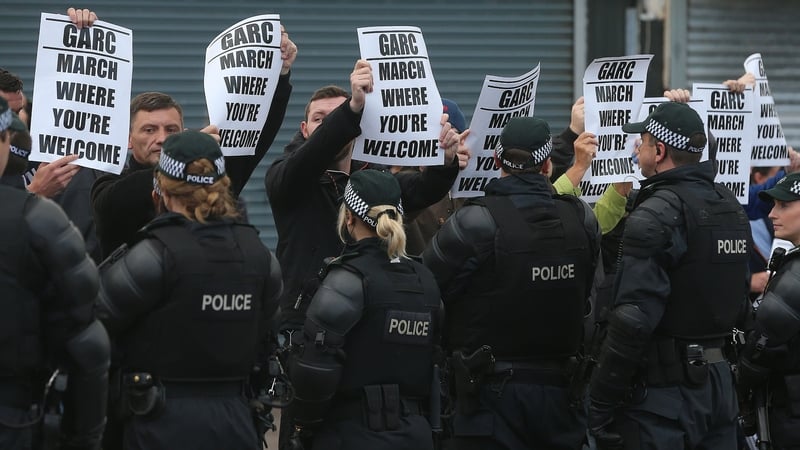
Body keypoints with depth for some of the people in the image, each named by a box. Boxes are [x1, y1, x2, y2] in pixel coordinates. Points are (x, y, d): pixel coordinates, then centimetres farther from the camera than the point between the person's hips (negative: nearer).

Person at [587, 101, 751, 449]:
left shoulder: (655, 215, -16)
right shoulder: (732, 208, 12)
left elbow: (633, 319, -21)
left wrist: (600, 404, -16)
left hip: (662, 392, -8)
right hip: (718, 381, 8)